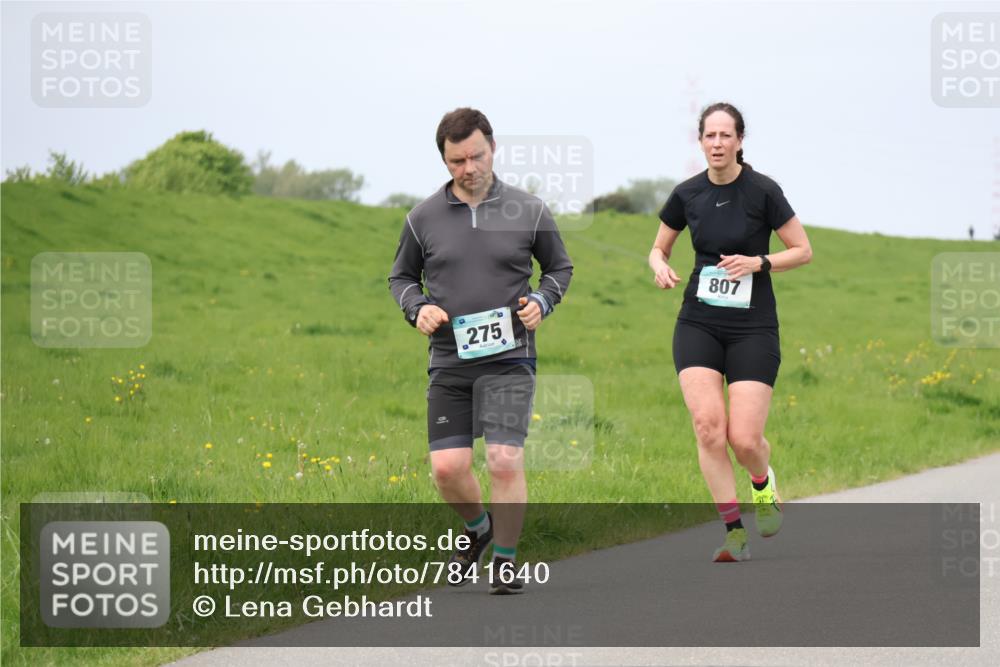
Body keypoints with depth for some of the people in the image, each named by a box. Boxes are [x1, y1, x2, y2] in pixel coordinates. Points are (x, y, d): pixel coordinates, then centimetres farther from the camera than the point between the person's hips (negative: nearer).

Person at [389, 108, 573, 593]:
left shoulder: (529, 212, 2)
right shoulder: (424, 218, 4)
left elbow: (560, 267, 16)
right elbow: (401, 276, 18)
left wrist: (541, 302, -3)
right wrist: (417, 308, -2)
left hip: (509, 357, -2)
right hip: (449, 361, 2)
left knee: (505, 460, -14)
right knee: (447, 467, -5)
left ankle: (505, 561, 2)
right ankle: (478, 528, 27)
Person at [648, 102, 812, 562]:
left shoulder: (763, 191, -7)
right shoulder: (687, 195, 3)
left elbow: (803, 250, -1)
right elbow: (659, 249, 17)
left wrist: (758, 263, -17)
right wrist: (660, 267, -6)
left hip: (753, 327, -3)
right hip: (698, 323, 3)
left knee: (745, 438, -10)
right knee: (708, 424, -16)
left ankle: (763, 483, 27)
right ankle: (735, 532, -6)